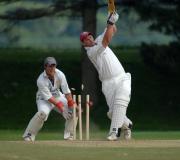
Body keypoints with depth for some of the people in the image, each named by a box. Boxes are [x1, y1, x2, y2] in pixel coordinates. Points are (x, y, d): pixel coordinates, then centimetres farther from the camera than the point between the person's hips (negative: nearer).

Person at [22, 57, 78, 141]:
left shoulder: (59, 74, -17)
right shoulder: (41, 80, -28)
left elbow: (66, 91, -13)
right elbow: (48, 97, -30)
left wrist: (71, 104, -19)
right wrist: (59, 104, -38)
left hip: (58, 96, 5)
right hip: (44, 99, -5)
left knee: (73, 110, -9)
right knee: (43, 112, -35)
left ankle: (69, 135, 6)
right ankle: (28, 135, -26)